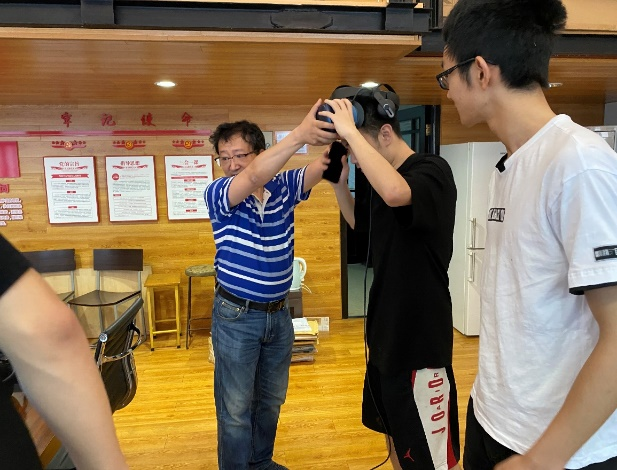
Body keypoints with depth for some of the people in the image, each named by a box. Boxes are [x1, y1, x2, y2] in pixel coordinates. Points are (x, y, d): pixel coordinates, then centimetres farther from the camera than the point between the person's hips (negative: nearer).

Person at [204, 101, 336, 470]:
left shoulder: (285, 186, -3)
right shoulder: (217, 194, -14)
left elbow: (322, 167, -18)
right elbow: (254, 177, -33)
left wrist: (332, 138, -39)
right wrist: (300, 135, -45)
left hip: (279, 314, 4)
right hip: (236, 317, -4)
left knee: (271, 401, 21)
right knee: (236, 409, 7)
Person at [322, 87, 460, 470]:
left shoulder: (432, 170, -17)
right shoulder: (384, 179, 7)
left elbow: (396, 193, -39)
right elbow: (361, 223, 20)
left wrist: (348, 131, -28)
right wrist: (339, 182, 4)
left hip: (420, 331, -8)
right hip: (386, 327, 9)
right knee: (393, 430, 25)